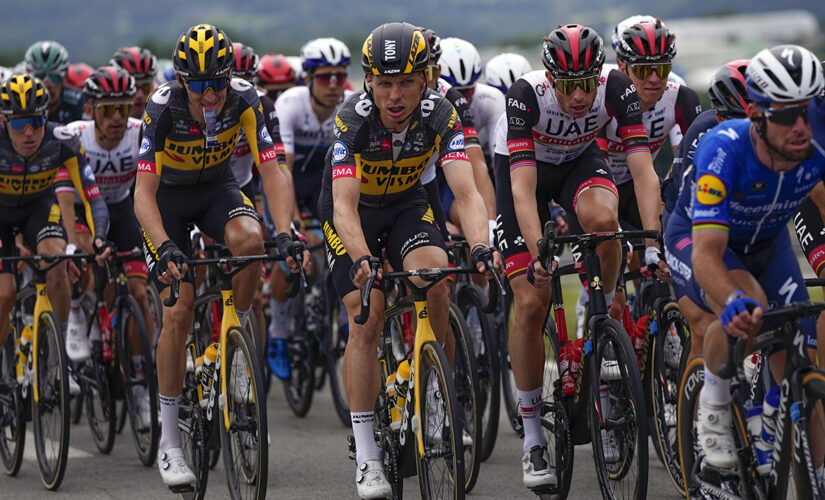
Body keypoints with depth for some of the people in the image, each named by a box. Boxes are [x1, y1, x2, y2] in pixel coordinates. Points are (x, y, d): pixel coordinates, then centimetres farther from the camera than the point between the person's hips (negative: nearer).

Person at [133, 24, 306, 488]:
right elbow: (144, 192, -34)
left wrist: (285, 234, -43)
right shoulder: (163, 107, -31)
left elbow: (272, 173, -28)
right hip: (168, 195, -2)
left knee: (250, 238, -34)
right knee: (178, 310, -12)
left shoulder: (244, 99, -26)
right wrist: (165, 247, -51)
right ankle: (169, 441, -2)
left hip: (217, 187, 2)